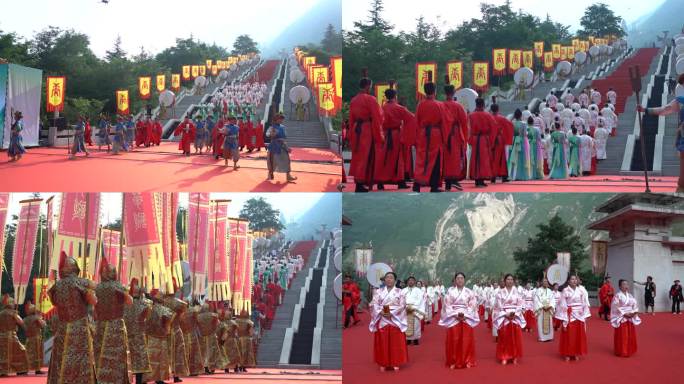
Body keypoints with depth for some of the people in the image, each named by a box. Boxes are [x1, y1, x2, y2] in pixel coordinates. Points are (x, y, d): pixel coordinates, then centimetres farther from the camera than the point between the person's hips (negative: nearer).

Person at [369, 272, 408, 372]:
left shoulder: (399, 292, 4)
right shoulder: (378, 291, 8)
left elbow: (402, 306, -4)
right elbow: (374, 304, 0)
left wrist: (391, 313, -17)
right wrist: (381, 312, -17)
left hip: (395, 320, -1)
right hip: (382, 320, 1)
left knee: (396, 343, -1)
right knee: (382, 343, 2)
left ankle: (396, 363, 6)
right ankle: (383, 363, 8)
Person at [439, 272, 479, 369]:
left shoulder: (469, 292, 7)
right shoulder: (450, 291, 5)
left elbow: (472, 306, 2)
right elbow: (447, 305, 0)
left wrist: (465, 315, -12)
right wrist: (456, 315, -12)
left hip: (466, 319, 1)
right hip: (453, 318, -1)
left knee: (466, 340, 0)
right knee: (454, 341, -2)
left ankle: (467, 361, 7)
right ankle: (453, 362, 5)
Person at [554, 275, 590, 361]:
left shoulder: (581, 291, 3)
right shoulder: (565, 291, -7)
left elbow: (585, 304, 7)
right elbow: (563, 305, -8)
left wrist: (585, 316, 1)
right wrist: (564, 319, -12)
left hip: (579, 315, 4)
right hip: (569, 315, -4)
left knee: (579, 335, 9)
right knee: (568, 335, 0)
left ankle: (576, 353, 20)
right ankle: (567, 354, 10)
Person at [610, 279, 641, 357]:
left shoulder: (630, 296, 10)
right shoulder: (618, 296, -11)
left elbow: (634, 305, 10)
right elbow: (616, 308, -15)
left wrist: (634, 312, -9)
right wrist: (624, 314, -19)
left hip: (630, 318, 7)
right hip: (621, 318, -7)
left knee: (630, 335, 11)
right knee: (622, 336, -3)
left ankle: (629, 350, 23)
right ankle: (621, 352, 4)